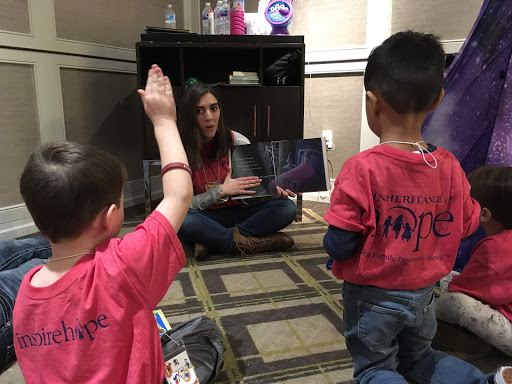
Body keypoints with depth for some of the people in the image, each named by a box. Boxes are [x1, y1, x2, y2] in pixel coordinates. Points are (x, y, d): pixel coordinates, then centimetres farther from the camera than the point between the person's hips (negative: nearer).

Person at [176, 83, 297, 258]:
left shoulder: (237, 142, -4)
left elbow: (253, 194, 1)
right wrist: (221, 191, -23)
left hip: (238, 211, 3)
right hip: (205, 216, -3)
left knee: (287, 207, -21)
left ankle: (211, 242, -23)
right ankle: (250, 243, -21)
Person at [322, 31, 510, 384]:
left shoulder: (362, 169, -26)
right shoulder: (449, 166, -10)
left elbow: (338, 246, -23)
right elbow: (466, 225, 5)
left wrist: (335, 243, -1)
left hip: (373, 297, -4)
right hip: (423, 295, 5)